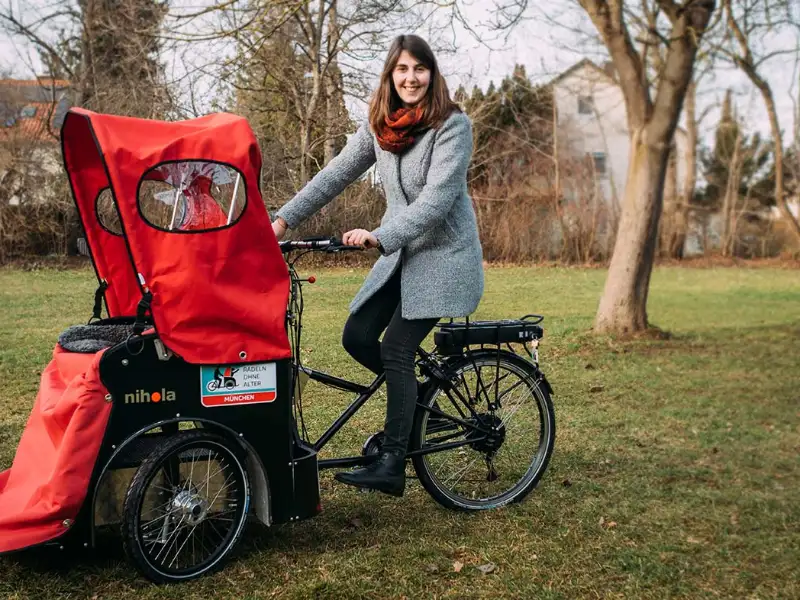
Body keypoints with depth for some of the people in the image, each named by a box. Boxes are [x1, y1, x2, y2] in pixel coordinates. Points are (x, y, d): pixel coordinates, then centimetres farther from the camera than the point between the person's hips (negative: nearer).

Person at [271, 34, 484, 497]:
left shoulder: (453, 125, -14)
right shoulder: (379, 127, 4)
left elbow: (437, 198, -24)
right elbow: (335, 176, 4)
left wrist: (379, 237, -34)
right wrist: (283, 219, -5)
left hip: (444, 255, -6)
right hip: (401, 253, 6)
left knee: (395, 349, -13)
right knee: (357, 337, -3)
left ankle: (392, 467, -6)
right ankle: (418, 395, 22)